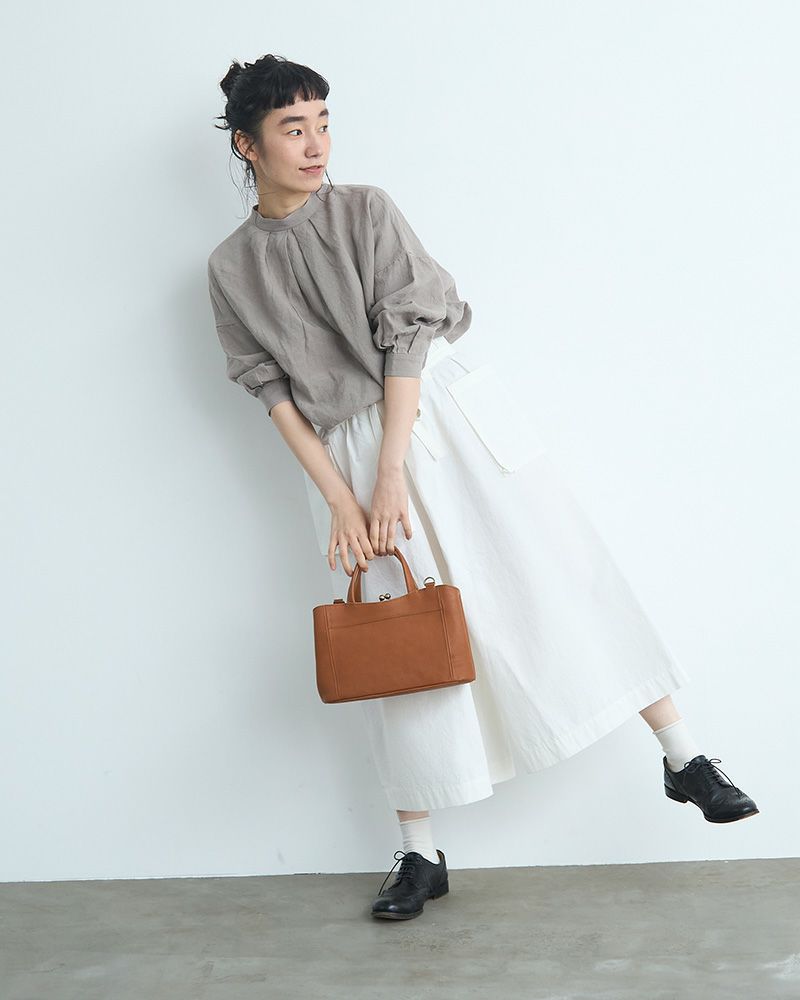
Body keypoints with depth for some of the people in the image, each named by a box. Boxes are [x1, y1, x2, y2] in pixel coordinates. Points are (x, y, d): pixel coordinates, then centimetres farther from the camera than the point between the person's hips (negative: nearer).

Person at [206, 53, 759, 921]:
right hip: (349, 447, 1)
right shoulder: (230, 268, 4)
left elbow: (406, 337, -8)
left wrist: (393, 480, -15)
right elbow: (273, 391, 0)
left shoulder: (367, 211, -1)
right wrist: (340, 499, -10)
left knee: (557, 571, -6)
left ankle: (683, 758, 3)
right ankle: (420, 855, 13)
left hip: (449, 410, -1)